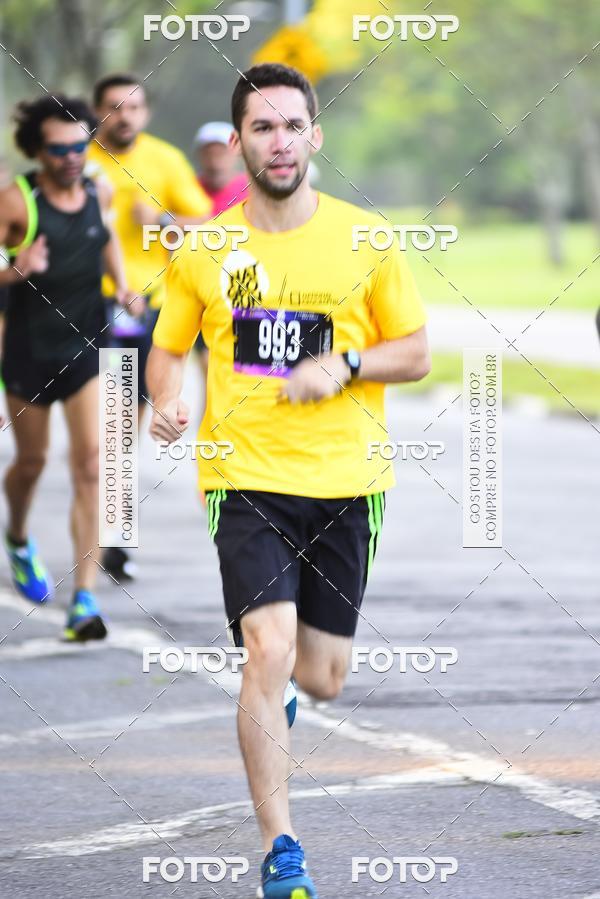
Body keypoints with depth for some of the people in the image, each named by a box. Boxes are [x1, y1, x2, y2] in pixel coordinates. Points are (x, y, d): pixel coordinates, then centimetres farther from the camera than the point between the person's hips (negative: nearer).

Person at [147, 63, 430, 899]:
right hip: (245, 477, -1)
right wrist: (168, 402, -8)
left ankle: (278, 681, 47)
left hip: (346, 483, 1)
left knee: (321, 676, 6)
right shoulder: (203, 250, 1)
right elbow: (169, 346, 14)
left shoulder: (364, 240, 1)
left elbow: (417, 352, 6)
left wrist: (345, 365, -12)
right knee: (269, 651, -18)